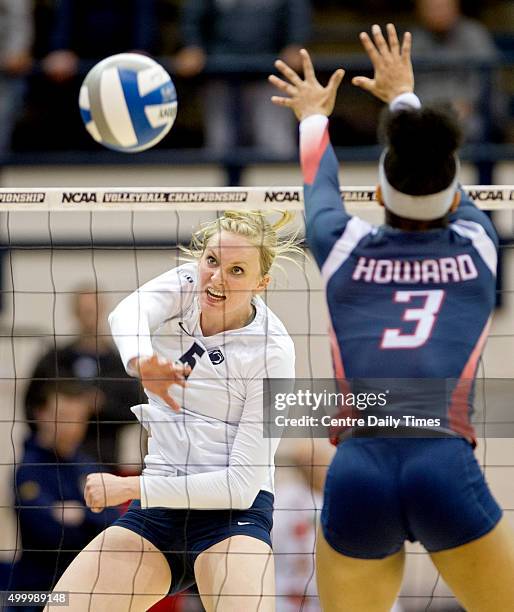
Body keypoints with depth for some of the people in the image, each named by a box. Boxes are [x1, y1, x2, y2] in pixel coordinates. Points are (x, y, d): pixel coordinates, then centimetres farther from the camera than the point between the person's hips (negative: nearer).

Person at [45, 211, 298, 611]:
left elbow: (243, 481, -15)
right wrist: (141, 360, -48)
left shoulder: (273, 352, -12)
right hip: (155, 509, 4)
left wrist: (132, 487, -19)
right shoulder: (184, 286, -1)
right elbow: (127, 314, -25)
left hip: (232, 513, -4)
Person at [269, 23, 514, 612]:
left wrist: (313, 116, 57)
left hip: (356, 473, 1)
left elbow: (320, 181, 36)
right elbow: (436, 174, 33)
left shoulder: (345, 248, 12)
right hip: (447, 469, -1)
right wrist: (404, 96, 52)